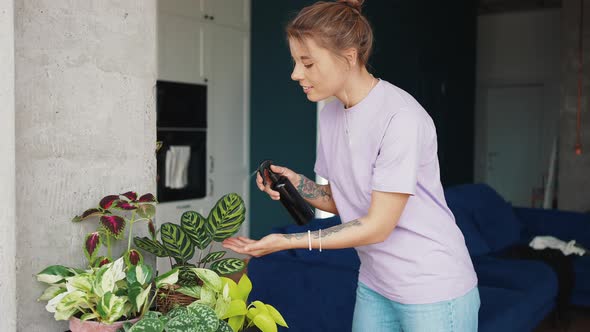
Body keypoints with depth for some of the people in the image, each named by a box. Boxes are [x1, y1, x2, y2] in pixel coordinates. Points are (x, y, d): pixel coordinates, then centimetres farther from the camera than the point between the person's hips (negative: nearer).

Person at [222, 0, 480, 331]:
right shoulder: (331, 114, 1)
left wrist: (288, 241, -19)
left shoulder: (401, 118, -23)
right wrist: (297, 184, -9)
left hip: (434, 290, -6)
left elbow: (377, 226, -21)